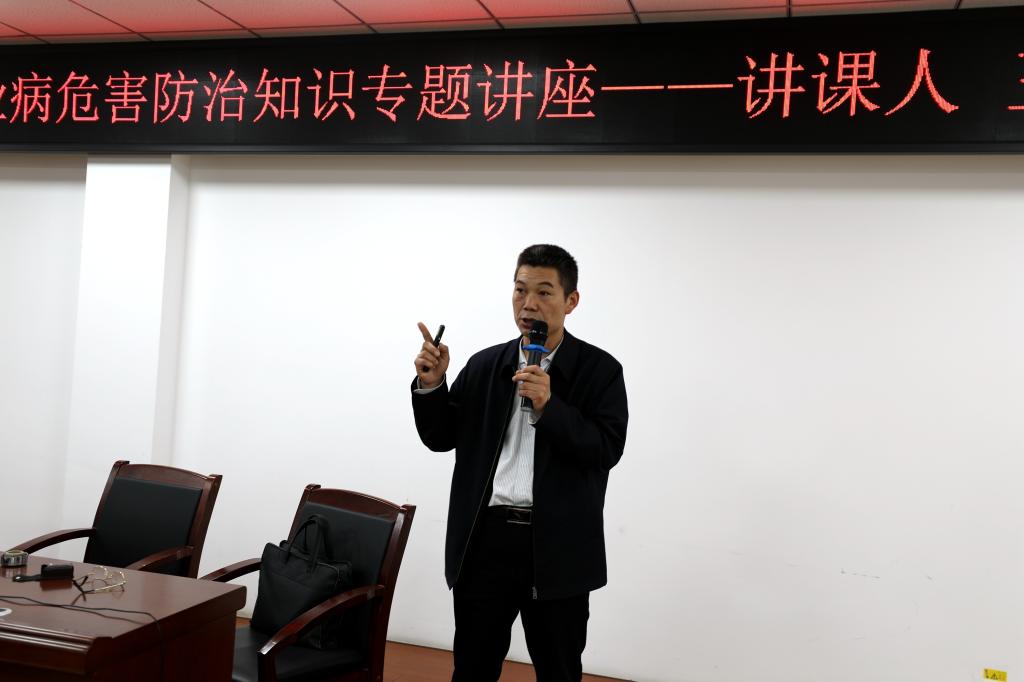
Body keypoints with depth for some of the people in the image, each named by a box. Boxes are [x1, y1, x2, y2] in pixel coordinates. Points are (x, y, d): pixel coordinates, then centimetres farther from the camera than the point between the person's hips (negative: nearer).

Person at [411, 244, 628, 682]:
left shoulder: (600, 369, -2)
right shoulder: (484, 365, 7)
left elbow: (607, 450, -11)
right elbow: (440, 438, 8)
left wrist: (549, 406, -23)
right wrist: (431, 385, -9)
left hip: (558, 547, -2)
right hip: (486, 539, 2)